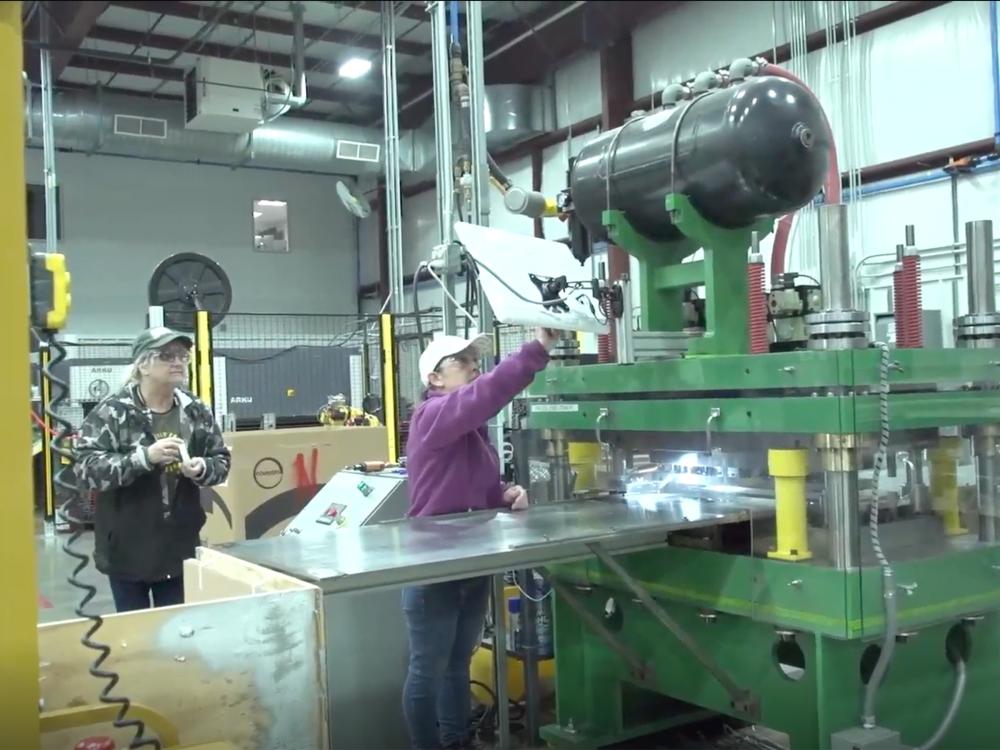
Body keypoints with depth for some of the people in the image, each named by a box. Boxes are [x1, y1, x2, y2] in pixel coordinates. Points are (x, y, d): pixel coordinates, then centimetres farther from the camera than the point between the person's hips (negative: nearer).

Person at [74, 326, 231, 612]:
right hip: (127, 550, -3)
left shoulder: (196, 411, 2)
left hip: (180, 548, 4)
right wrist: (145, 456, -29)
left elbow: (222, 461, 9)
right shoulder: (111, 412, -11)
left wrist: (202, 469, -14)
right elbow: (85, 469, -18)